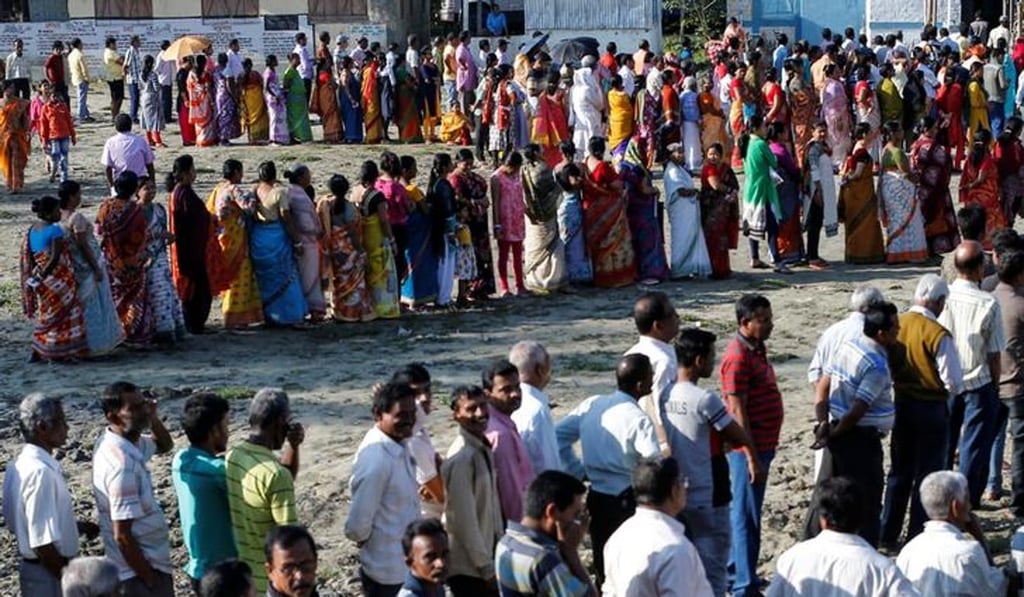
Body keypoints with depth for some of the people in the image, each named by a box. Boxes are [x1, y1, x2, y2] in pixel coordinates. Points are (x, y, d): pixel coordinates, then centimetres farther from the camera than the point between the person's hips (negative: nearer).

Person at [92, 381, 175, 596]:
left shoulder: (118, 443, 2)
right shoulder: (122, 463, -26)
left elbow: (165, 445, 22)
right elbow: (122, 536, -25)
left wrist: (154, 418, 1)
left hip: (141, 565, 10)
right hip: (139, 571, -10)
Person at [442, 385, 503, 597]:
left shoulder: (483, 448, 6)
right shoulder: (461, 459, -21)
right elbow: (464, 520, -21)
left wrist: (492, 560, 13)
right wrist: (487, 567, -16)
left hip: (484, 559, 9)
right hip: (468, 566, -8)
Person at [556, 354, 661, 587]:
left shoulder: (591, 405, 1)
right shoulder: (638, 419, -19)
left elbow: (558, 435, 8)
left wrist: (578, 471, 11)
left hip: (597, 499, 6)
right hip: (628, 503, -6)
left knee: (604, 569, 17)